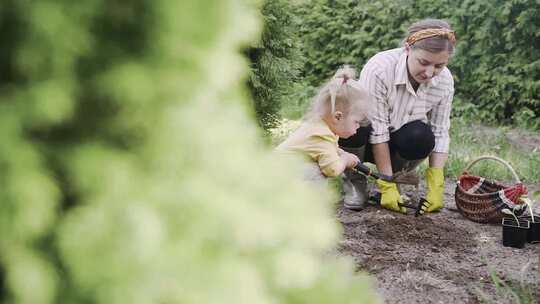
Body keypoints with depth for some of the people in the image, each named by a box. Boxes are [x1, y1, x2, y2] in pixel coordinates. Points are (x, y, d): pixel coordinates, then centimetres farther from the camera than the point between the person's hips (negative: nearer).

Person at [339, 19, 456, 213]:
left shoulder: (445, 81, -16)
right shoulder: (379, 69, -30)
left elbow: (440, 133, -12)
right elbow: (377, 130, -29)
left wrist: (436, 188, -21)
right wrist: (387, 187, -29)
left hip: (398, 143, 3)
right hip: (366, 141, -2)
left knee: (422, 137, -32)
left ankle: (399, 175, 0)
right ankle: (354, 180, -8)